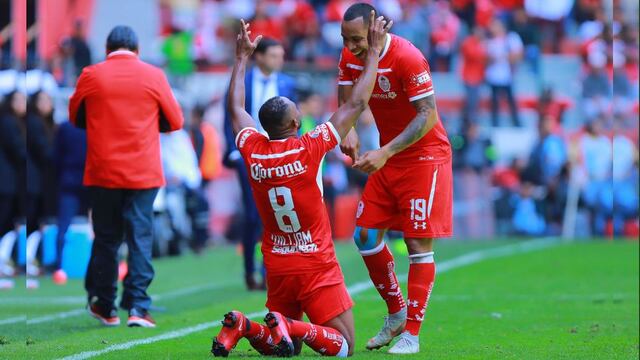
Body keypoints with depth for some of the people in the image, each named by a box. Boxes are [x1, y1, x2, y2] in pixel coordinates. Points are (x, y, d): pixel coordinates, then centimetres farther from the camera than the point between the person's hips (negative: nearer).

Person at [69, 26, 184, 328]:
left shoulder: (91, 75, -2)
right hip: (144, 174, -1)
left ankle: (104, 306, 17)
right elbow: (175, 121, 6)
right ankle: (137, 307, -8)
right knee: (140, 238, 1)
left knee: (106, 239, 11)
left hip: (103, 172, 1)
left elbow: (75, 117, 12)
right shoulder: (153, 76, -2)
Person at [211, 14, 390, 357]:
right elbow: (356, 104, -8)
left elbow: (236, 108, 17)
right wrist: (374, 50, 1)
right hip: (317, 266, -5)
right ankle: (292, 327, -25)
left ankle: (242, 327, -10)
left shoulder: (252, 152, -4)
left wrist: (242, 58, 27)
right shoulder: (309, 149, -15)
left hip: (277, 267, 5)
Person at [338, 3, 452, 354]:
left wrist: (386, 152, -33)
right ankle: (396, 314, 21)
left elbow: (428, 116, -26)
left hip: (425, 154, -7)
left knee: (419, 243, -9)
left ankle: (411, 334, -5)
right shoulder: (350, 57, -4)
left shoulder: (407, 58, -25)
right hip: (387, 156, 7)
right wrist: (348, 132, -22)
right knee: (365, 235, 3)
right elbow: (347, 105, 2)